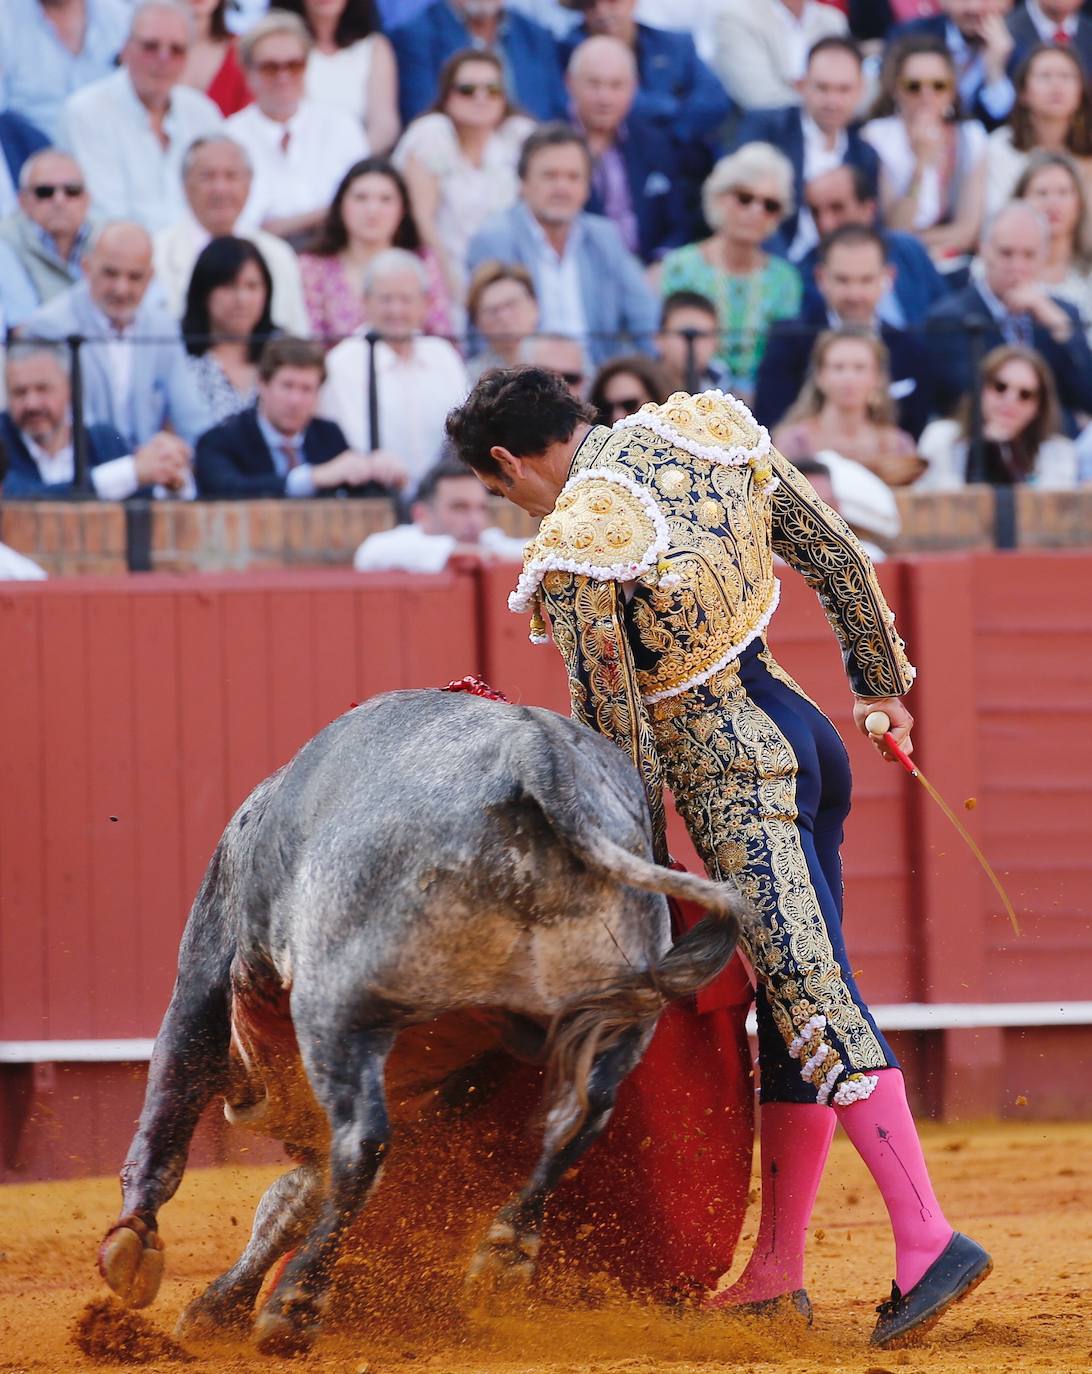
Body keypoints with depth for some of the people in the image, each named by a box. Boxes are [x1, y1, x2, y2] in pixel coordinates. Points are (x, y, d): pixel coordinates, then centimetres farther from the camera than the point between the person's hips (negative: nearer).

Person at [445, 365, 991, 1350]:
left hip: (731, 778, -9)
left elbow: (619, 735, -14)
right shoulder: (704, 430, 5)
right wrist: (882, 685, 23)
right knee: (795, 1014, 10)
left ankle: (927, 1241, -20)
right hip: (803, 734, 9)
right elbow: (837, 559, 11)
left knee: (818, 1010, -13)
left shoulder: (574, 555, -16)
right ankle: (778, 1271, 17)